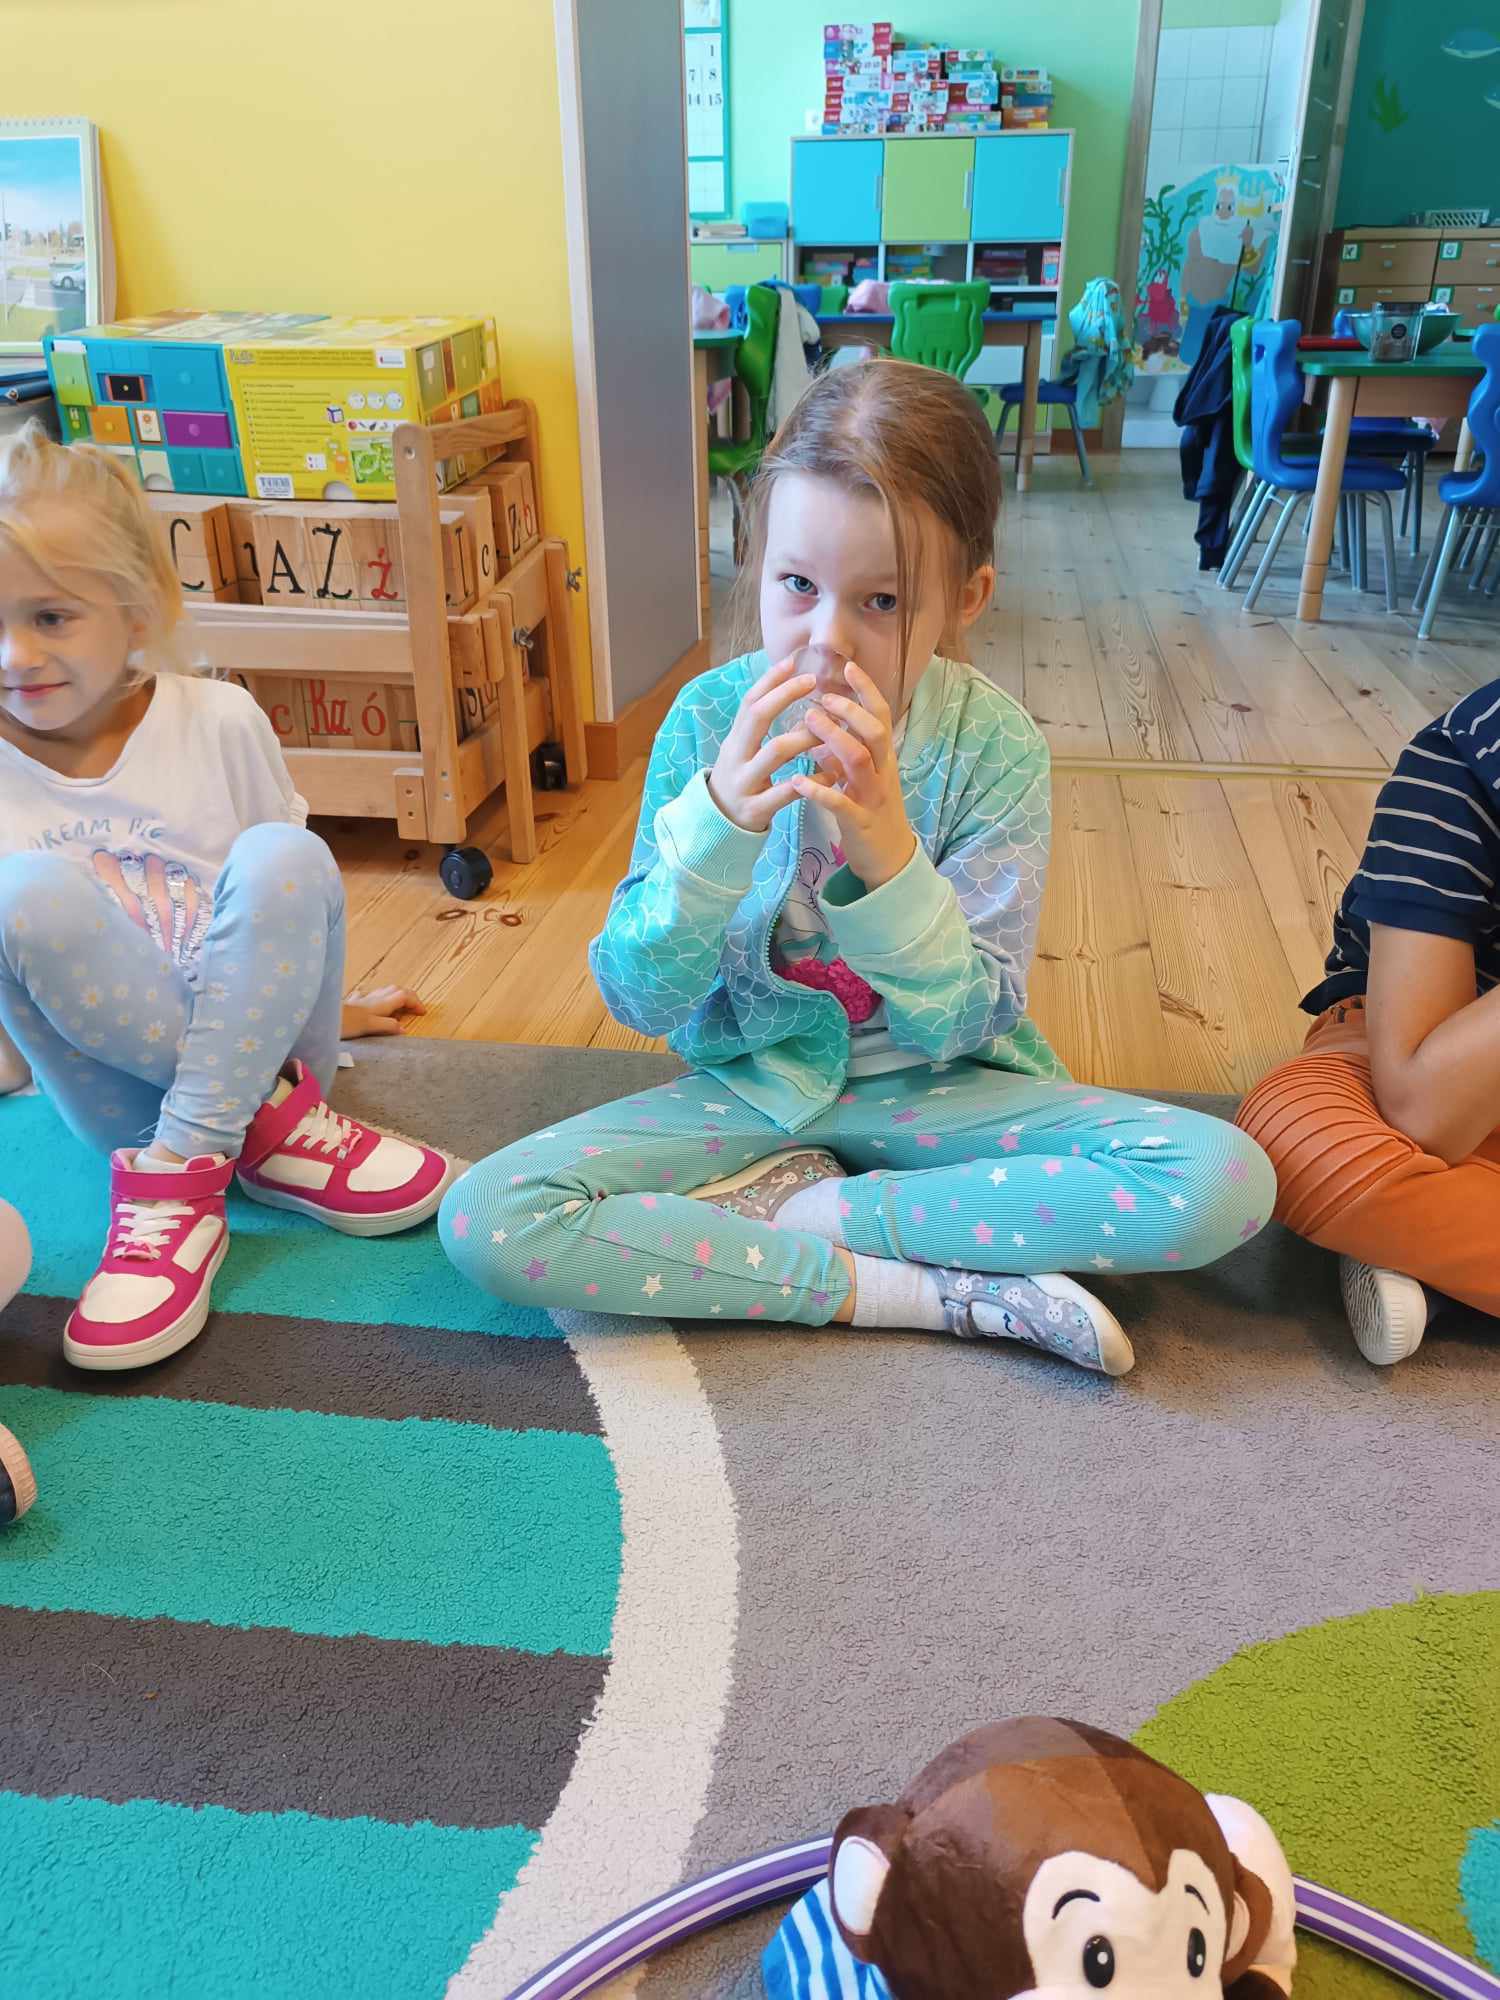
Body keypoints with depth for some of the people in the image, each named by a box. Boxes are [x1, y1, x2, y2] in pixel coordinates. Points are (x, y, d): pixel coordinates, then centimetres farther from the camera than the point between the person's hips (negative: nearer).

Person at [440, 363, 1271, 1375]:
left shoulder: (994, 747, -13)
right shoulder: (712, 719, -12)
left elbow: (961, 1026, -14)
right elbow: (641, 1002, -13)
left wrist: (887, 850, -31)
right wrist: (718, 823, -30)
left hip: (930, 1089, 0)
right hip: (751, 1084, 1)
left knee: (1223, 1182, -22)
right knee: (485, 1218, -23)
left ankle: (790, 1209, -14)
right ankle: (926, 1290, -17)